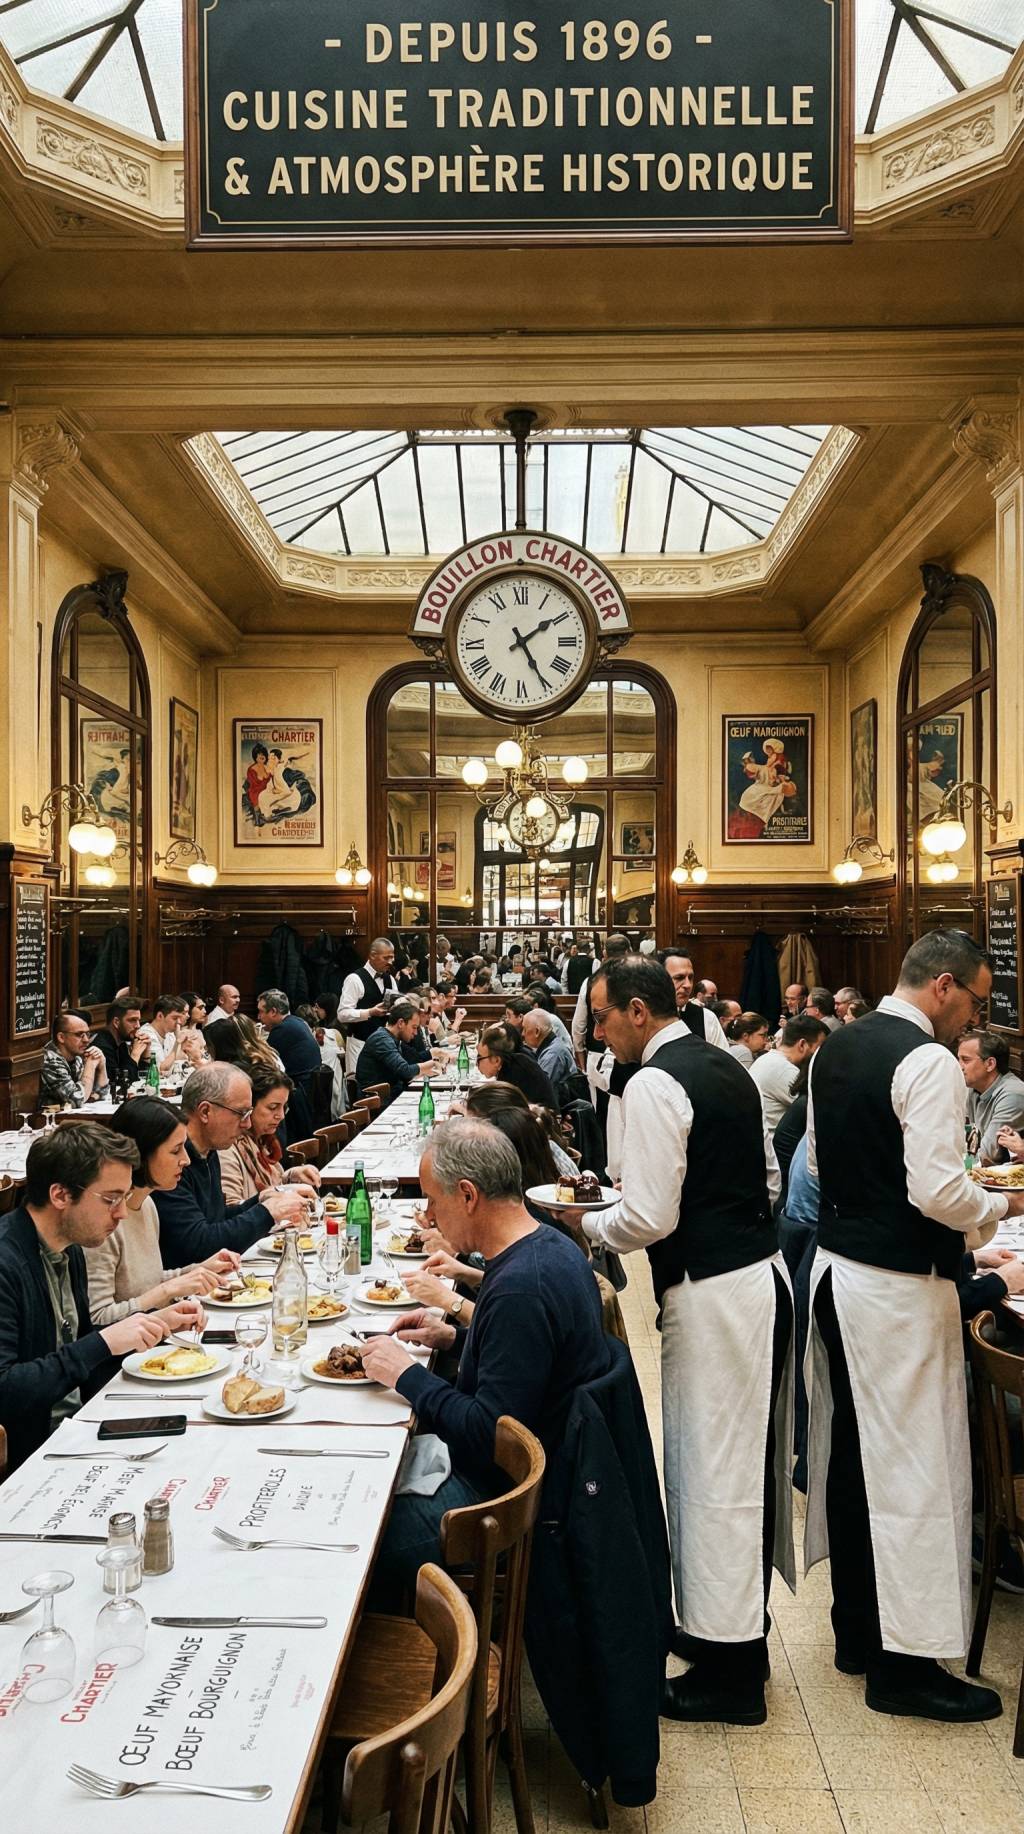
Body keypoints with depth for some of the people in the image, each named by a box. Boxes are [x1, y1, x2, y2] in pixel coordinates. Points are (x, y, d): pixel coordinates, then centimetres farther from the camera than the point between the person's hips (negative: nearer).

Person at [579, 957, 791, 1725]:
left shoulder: (653, 1085, -17)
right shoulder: (727, 1066, 11)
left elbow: (649, 1218, -20)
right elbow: (769, 1180, 18)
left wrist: (583, 1224, -3)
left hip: (714, 1294, -9)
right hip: (762, 1270, 9)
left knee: (715, 1468, 2)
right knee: (746, 1460, 18)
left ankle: (729, 1674, 14)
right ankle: (739, 1628, 32)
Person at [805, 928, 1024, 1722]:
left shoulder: (837, 1048, 9)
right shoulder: (929, 1062, -18)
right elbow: (938, 1193, -23)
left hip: (836, 1265, 9)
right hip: (899, 1286, -9)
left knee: (850, 1448, 16)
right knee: (914, 1462, 2)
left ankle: (857, 1628, 30)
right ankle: (904, 1662, 13)